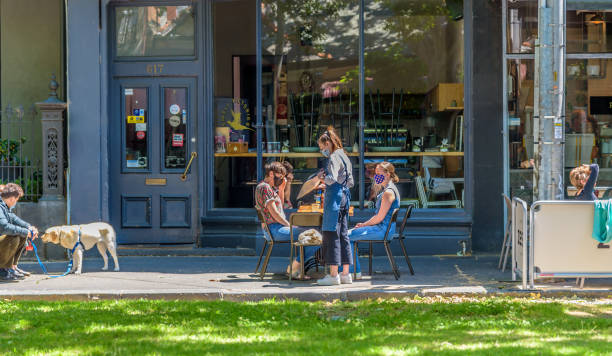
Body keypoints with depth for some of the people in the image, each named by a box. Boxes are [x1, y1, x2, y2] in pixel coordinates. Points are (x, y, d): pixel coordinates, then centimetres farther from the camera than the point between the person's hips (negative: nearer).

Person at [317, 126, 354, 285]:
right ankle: (345, 274, 12)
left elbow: (332, 178, -23)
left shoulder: (334, 157, -11)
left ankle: (333, 274, -8)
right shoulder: (345, 157, 18)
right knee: (343, 234, 11)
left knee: (332, 234, -7)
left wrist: (322, 178, -2)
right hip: (344, 196, 9)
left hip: (334, 197, -9)